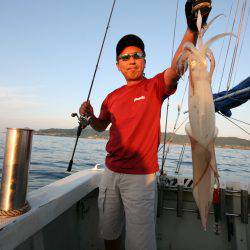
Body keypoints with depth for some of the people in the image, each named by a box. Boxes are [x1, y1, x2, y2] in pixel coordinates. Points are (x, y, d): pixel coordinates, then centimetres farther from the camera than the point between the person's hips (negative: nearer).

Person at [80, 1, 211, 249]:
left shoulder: (155, 87, -5)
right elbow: (101, 126, 21)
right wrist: (90, 116, 0)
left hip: (140, 177, -5)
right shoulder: (112, 97, 9)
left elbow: (176, 68, -25)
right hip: (111, 173, 5)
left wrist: (192, 29, -39)